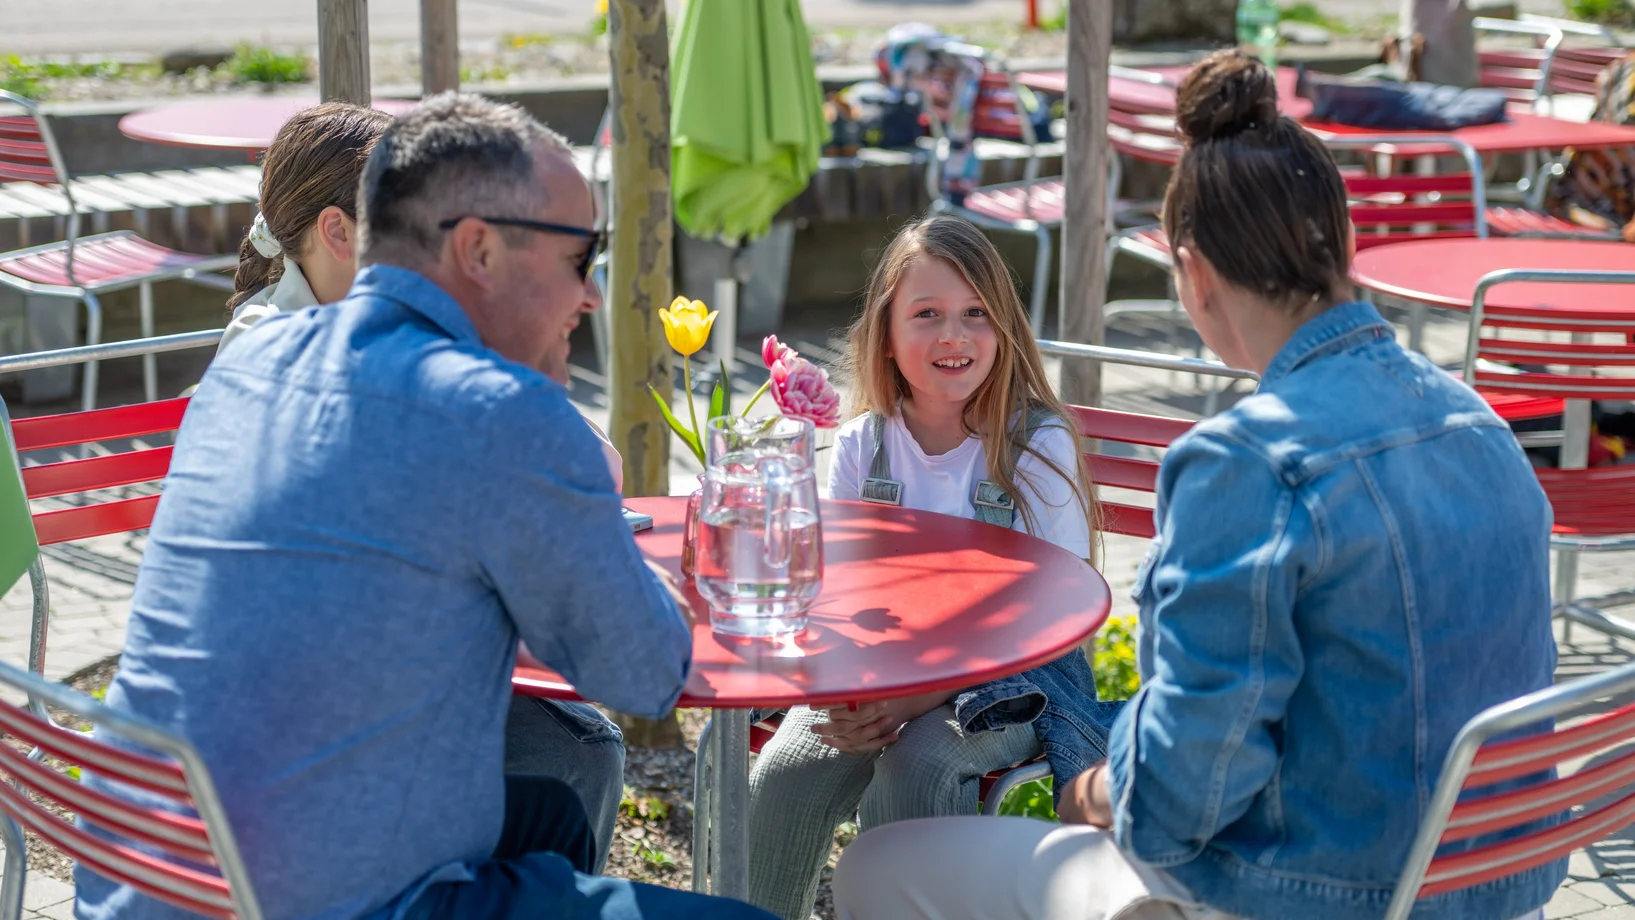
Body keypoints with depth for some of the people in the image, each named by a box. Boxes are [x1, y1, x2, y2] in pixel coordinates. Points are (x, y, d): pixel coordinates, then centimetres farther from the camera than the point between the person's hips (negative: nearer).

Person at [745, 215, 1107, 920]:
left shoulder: (1039, 444, -10)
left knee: (912, 770, -31)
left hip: (1009, 684, -3)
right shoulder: (862, 446, 1)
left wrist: (924, 694, -28)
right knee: (785, 773, -21)